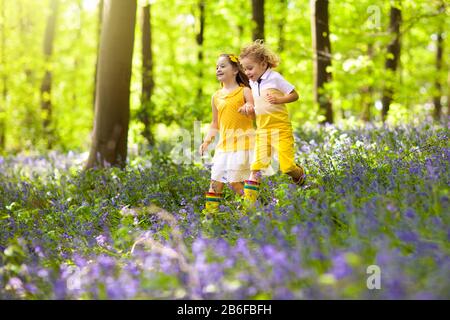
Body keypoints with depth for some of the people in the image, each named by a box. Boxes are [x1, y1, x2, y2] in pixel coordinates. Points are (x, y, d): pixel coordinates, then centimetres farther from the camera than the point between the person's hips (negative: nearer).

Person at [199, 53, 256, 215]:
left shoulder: (244, 91, -1)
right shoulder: (216, 97, 14)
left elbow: (254, 115, -8)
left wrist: (249, 109, -31)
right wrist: (206, 141, 7)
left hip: (243, 141, -5)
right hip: (224, 143, 5)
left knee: (234, 180, -9)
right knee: (216, 179, 1)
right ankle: (210, 211, 5)